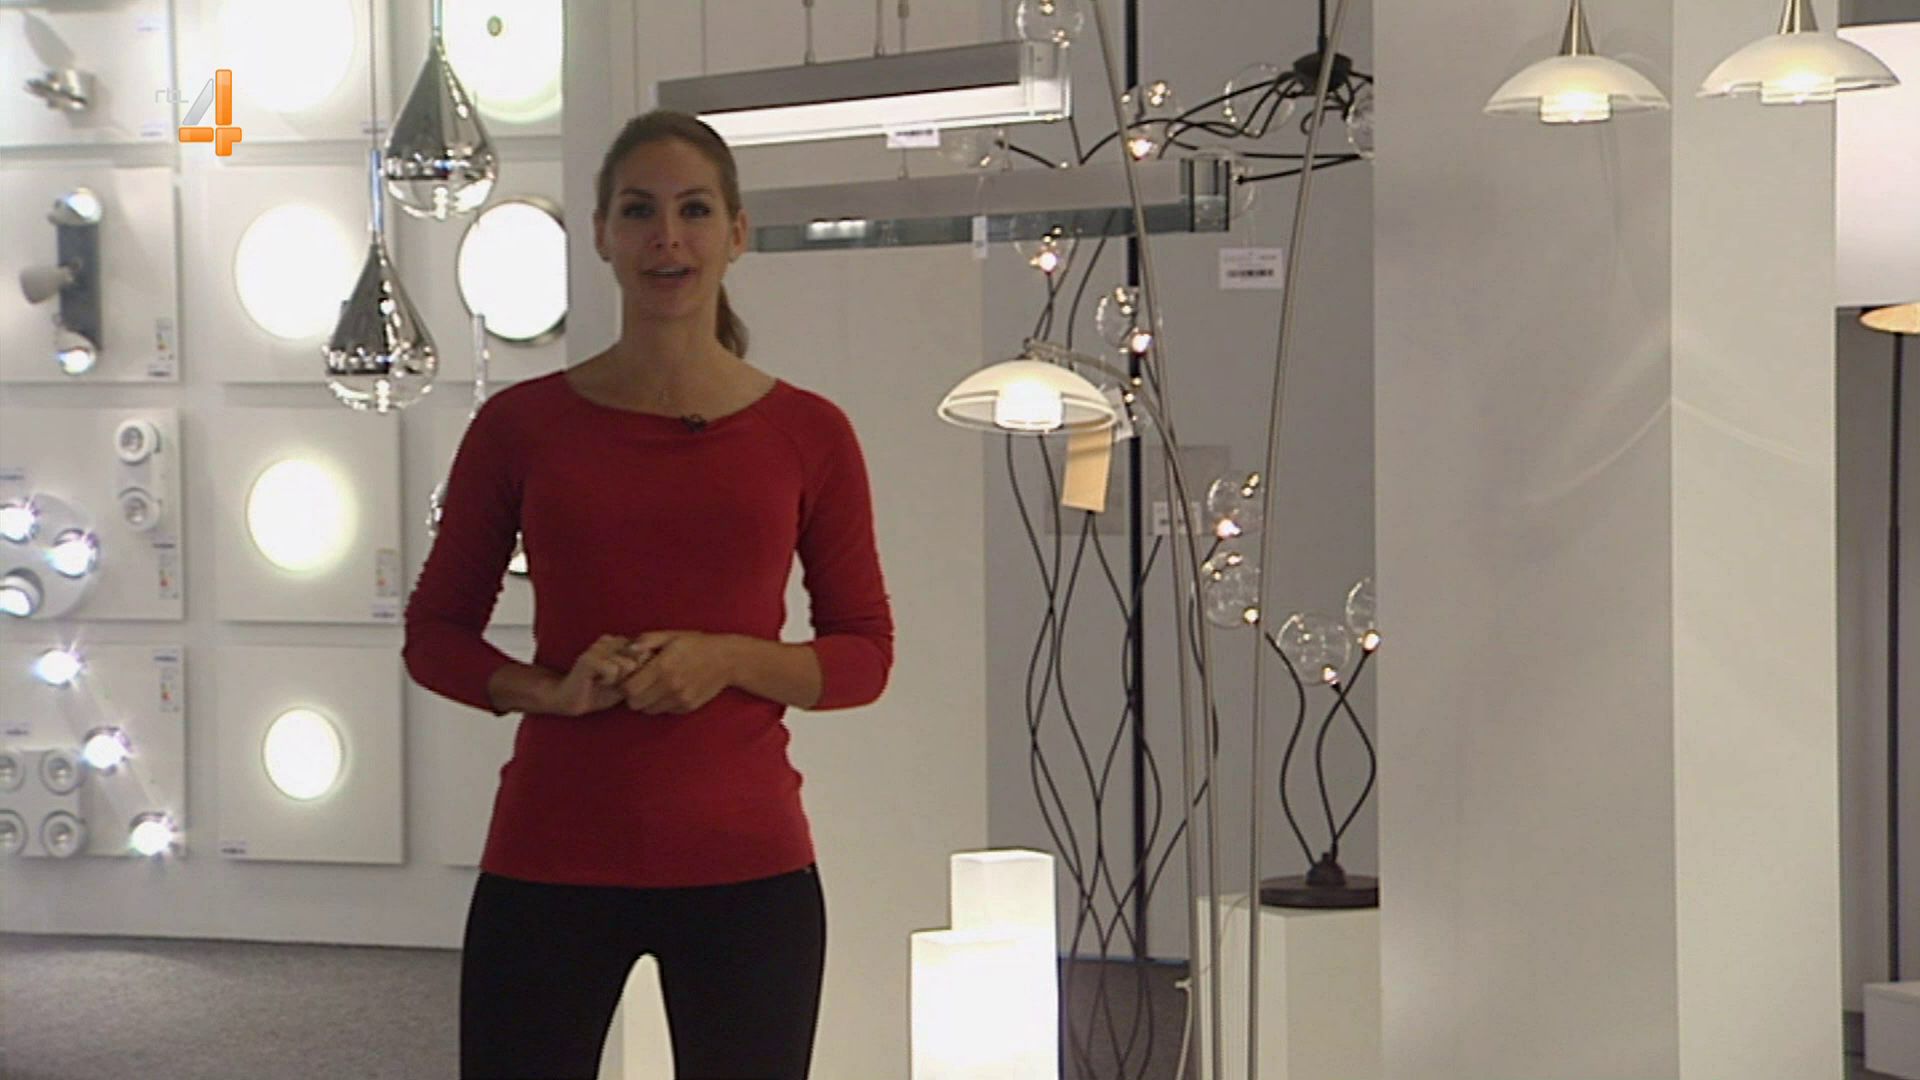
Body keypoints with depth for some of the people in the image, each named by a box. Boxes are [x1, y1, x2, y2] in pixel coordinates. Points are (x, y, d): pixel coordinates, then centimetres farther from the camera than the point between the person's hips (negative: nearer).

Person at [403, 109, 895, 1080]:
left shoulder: (807, 434, 2)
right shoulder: (520, 425, 2)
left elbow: (864, 656, 6)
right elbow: (434, 635, 8)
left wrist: (728, 659, -12)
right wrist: (548, 690, -11)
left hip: (744, 863, 0)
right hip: (551, 856, 0)